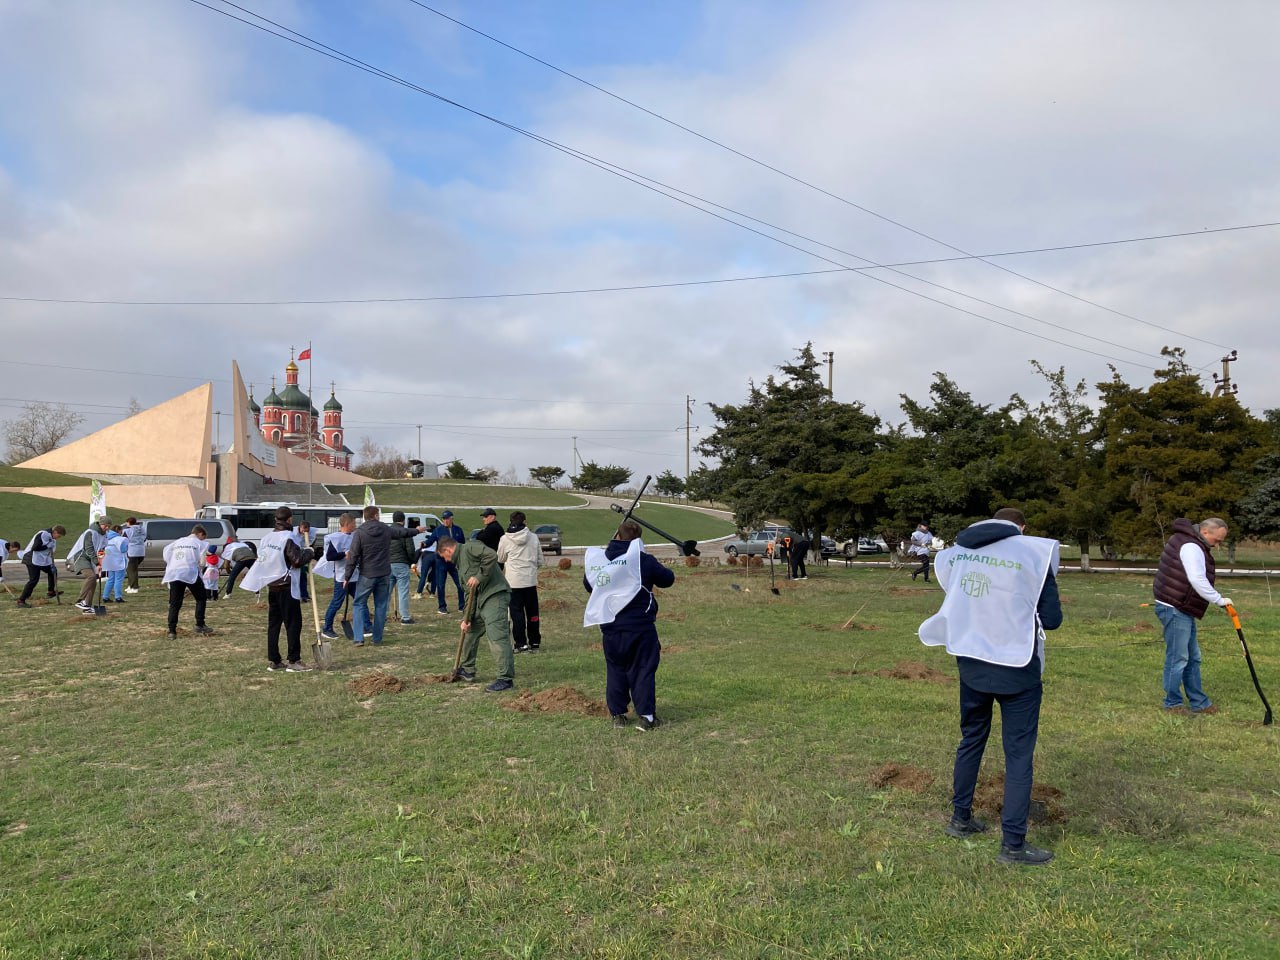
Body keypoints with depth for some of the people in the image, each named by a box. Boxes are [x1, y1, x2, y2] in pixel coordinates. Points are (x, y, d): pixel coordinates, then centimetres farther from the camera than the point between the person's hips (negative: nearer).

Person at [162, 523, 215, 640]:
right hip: (190, 572, -4)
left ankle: (172, 631, 3)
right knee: (201, 598, 13)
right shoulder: (199, 543, 10)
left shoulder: (177, 542, 24)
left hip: (173, 573, 4)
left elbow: (166, 558, 17)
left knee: (175, 603, 8)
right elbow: (202, 561, 2)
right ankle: (200, 625, 6)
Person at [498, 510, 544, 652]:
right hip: (531, 579, 2)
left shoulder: (505, 539, -4)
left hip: (513, 581, -2)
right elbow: (540, 561, 6)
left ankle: (521, 644, -1)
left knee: (517, 612, 2)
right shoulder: (534, 537, 0)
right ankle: (535, 642, 17)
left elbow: (500, 559, 11)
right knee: (532, 611, 11)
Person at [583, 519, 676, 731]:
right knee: (643, 669, 5)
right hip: (639, 625, -3)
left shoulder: (596, 559, 2)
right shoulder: (643, 560, -10)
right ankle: (645, 715, 2)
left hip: (609, 626, 4)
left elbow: (588, 584, 18)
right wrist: (654, 571, 19)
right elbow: (668, 579, 1)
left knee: (615, 670, 15)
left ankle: (617, 714, 18)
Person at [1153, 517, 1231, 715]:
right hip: (1174, 609, -11)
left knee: (1192, 658, 16)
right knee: (1177, 658, -4)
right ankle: (1172, 704, 6)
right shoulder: (1191, 547, -18)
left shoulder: (1190, 542, 16)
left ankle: (1198, 702, 24)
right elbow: (1198, 581, -26)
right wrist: (1219, 600, -19)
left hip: (1182, 609, 11)